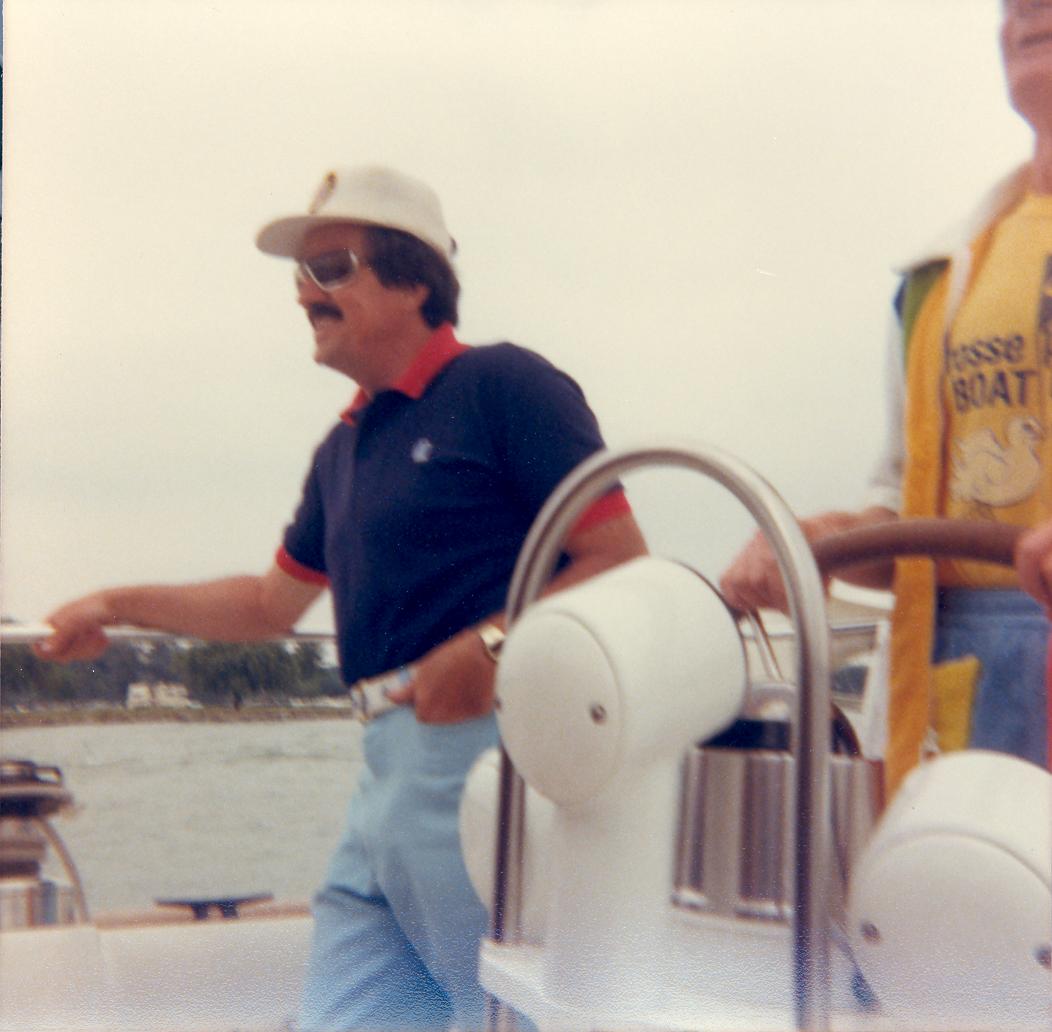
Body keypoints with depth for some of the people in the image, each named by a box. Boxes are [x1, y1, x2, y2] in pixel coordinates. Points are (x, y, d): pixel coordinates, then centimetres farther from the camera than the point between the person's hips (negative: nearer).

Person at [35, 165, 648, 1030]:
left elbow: (623, 563, -10)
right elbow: (274, 603, 32)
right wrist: (119, 606, 26)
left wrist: (491, 645, -22)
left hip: (484, 747, -9)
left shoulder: (501, 384, -4)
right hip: (391, 763, 9)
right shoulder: (345, 448, 22)